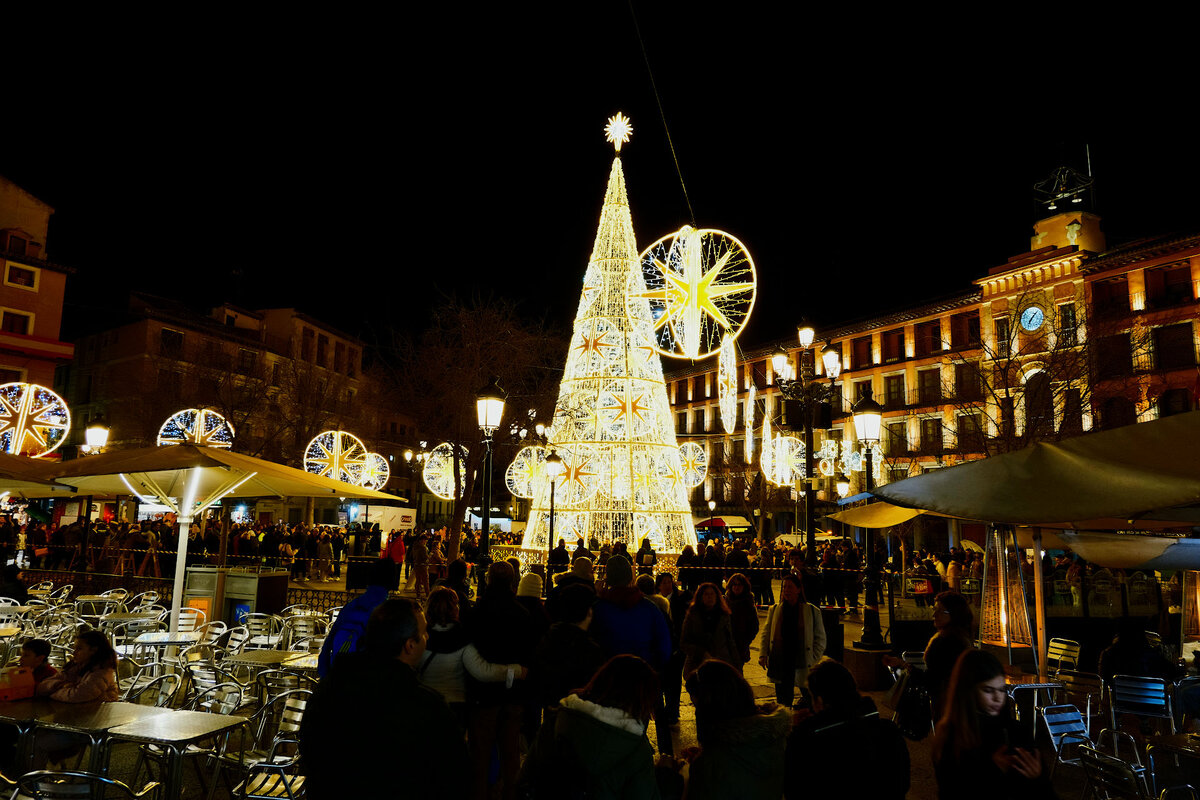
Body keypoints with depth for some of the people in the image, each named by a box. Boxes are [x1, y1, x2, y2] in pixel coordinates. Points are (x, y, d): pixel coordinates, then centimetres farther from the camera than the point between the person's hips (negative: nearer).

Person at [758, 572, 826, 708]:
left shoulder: (813, 611, 2)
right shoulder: (774, 609, 8)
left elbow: (820, 638, 6)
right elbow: (765, 634, 11)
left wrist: (814, 660, -3)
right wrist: (763, 654, -2)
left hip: (803, 664, -2)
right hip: (780, 664, 2)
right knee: (783, 702, 6)